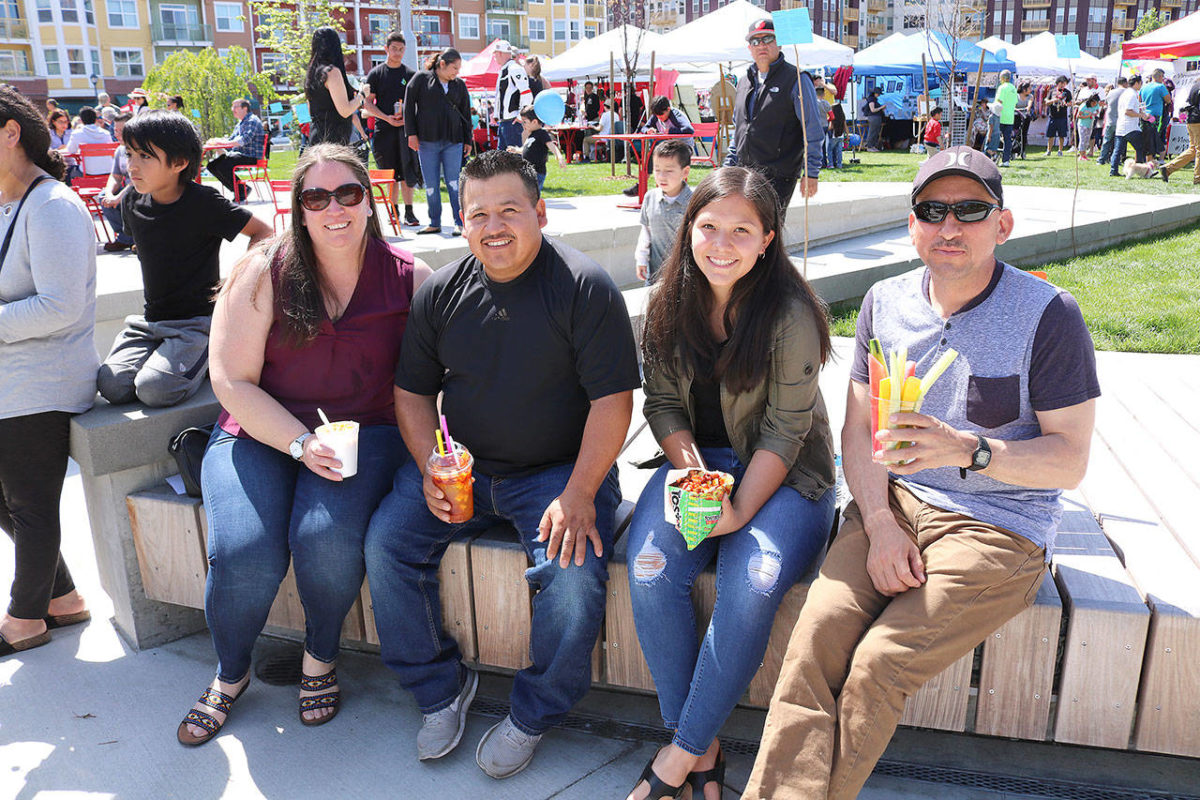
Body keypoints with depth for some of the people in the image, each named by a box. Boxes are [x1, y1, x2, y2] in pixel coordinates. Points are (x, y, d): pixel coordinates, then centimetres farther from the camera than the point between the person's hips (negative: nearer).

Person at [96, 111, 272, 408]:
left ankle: (208, 358, 2)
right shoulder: (132, 203, 5)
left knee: (154, 389, -26)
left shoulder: (203, 202, -13)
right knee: (112, 386, -15)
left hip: (197, 320, -6)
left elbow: (263, 232, -6)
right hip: (151, 319, 6)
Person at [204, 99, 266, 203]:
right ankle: (237, 190, 0)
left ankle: (242, 191, -12)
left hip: (250, 157, -10)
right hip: (238, 154, 10)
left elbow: (245, 140, -23)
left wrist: (225, 142, -25)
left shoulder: (252, 121, -9)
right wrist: (217, 141, 5)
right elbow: (231, 140, 25)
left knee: (222, 165, -27)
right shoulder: (240, 123, 23)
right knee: (212, 165, -2)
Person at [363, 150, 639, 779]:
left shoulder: (584, 287, -10)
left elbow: (611, 400, -13)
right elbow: (411, 392, 11)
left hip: (559, 470, -4)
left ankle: (533, 714, 3)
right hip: (458, 465, 4)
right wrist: (431, 468, -6)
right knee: (386, 541, -13)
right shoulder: (442, 291, 4)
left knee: (574, 575, -26)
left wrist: (578, 495, -21)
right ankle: (441, 689, 9)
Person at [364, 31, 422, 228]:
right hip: (384, 130, 0)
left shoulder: (410, 74, 10)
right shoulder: (376, 74, 6)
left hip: (405, 129, 0)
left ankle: (408, 212, -4)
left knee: (407, 171, -6)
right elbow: (368, 103, 4)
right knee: (390, 172, 4)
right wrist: (386, 118, -11)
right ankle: (394, 210, 13)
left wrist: (407, 117, -8)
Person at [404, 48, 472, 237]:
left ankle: (460, 223, -2)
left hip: (453, 141, 1)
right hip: (427, 140, -1)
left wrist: (467, 140, 14)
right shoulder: (421, 79, 4)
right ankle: (434, 223, 11)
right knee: (431, 184, 2)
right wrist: (411, 133, -3)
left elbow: (466, 113, 17)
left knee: (454, 182, -5)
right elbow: (409, 106, 3)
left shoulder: (459, 85, 12)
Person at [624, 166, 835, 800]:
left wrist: (740, 509, -23)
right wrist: (693, 473, -14)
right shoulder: (671, 304, 2)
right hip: (695, 458, 4)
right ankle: (702, 748, -7)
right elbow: (663, 402, 4)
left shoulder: (790, 314, -13)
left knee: (753, 585, -29)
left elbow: (784, 431, -13)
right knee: (650, 571, -23)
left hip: (784, 474, -3)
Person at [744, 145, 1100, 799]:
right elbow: (858, 428, 9)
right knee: (816, 637, -22)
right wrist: (880, 524, -7)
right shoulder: (885, 302, 9)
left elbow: (1070, 460, -6)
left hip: (999, 527, -3)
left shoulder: (1048, 315, -5)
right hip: (894, 503, 4)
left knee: (877, 665, -22)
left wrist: (967, 448, -24)